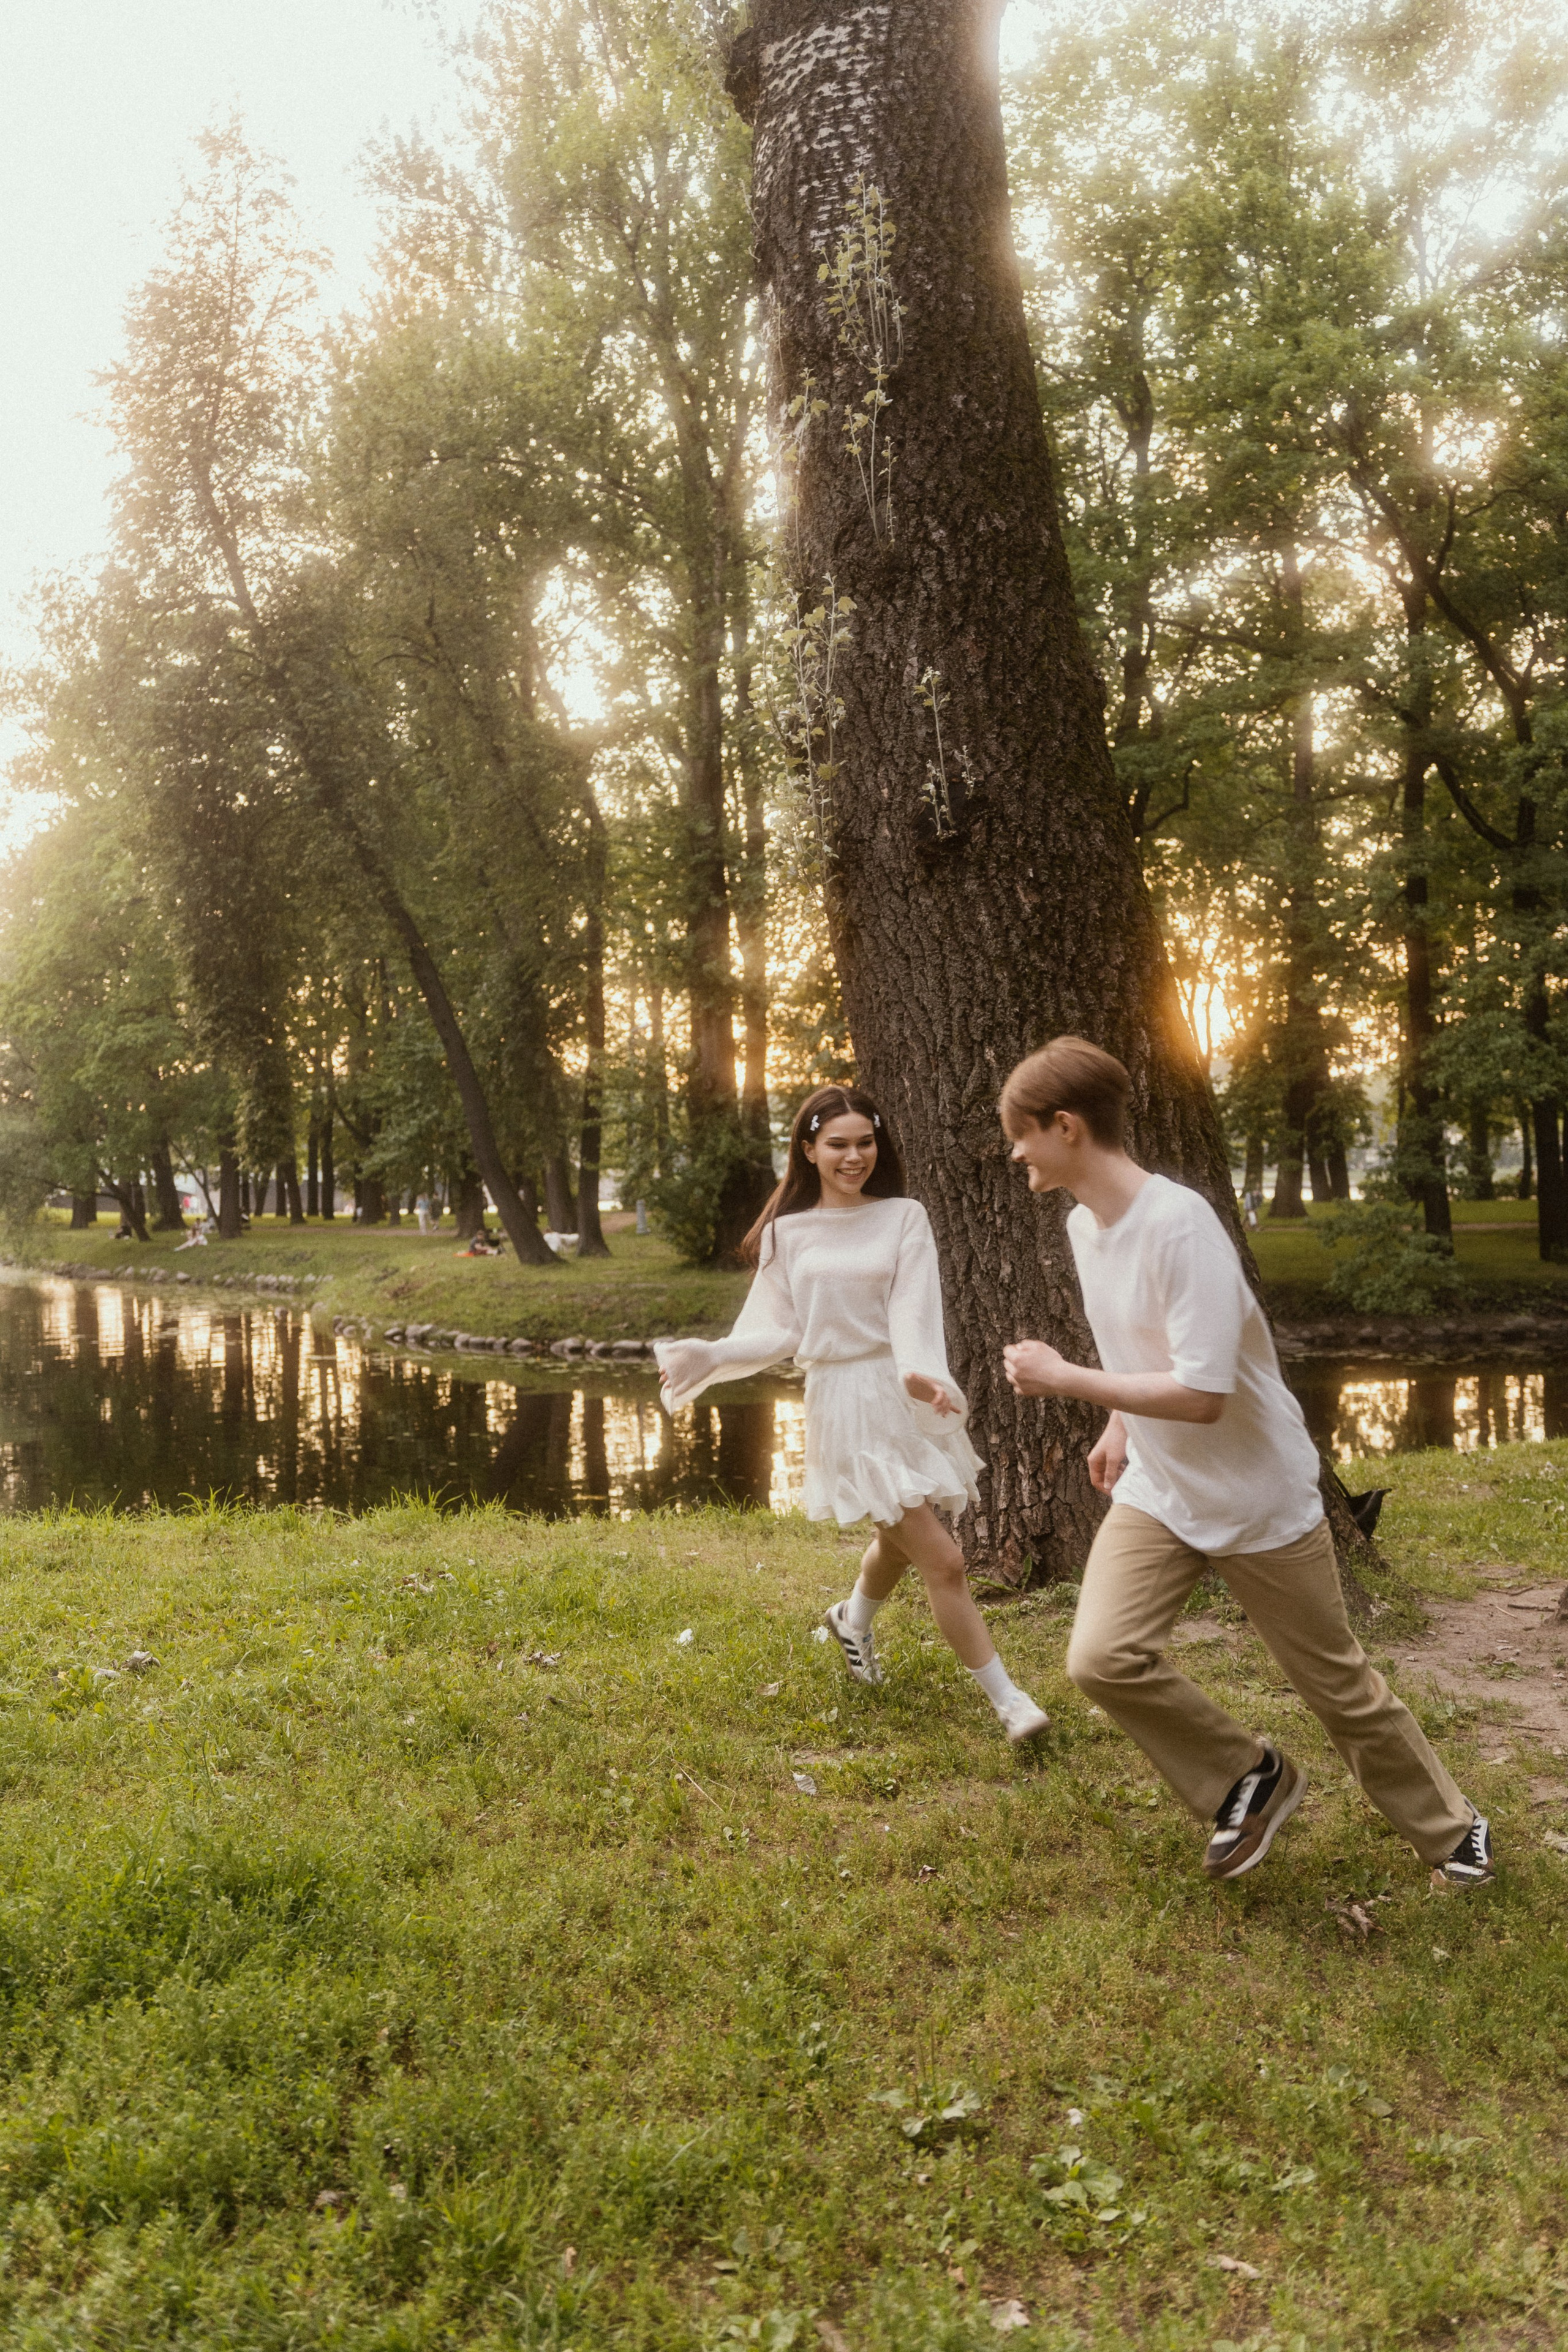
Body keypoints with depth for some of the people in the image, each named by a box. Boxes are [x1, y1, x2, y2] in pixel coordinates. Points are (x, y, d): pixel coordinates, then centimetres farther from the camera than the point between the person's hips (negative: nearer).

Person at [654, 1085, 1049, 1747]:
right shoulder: (787, 1233, 4)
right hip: (844, 1401, -2)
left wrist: (920, 1372, -32)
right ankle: (1007, 1699, 4)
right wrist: (709, 1356, -10)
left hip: (907, 1396, 2)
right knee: (942, 1560, -8)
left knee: (901, 1539, 22)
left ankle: (854, 1620, 56)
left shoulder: (903, 1218, 1)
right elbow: (779, 1333, 4)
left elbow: (913, 1308, -13)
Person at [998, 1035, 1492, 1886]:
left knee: (1338, 1683, 9)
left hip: (1260, 1501, -6)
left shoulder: (1179, 1223, -28)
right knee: (1101, 1657, -14)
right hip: (1156, 1494, 6)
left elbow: (1201, 1395, -30)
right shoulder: (1084, 1224, -1)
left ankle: (1449, 1827, 36)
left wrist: (1064, 1379, -24)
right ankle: (1250, 1777, 10)